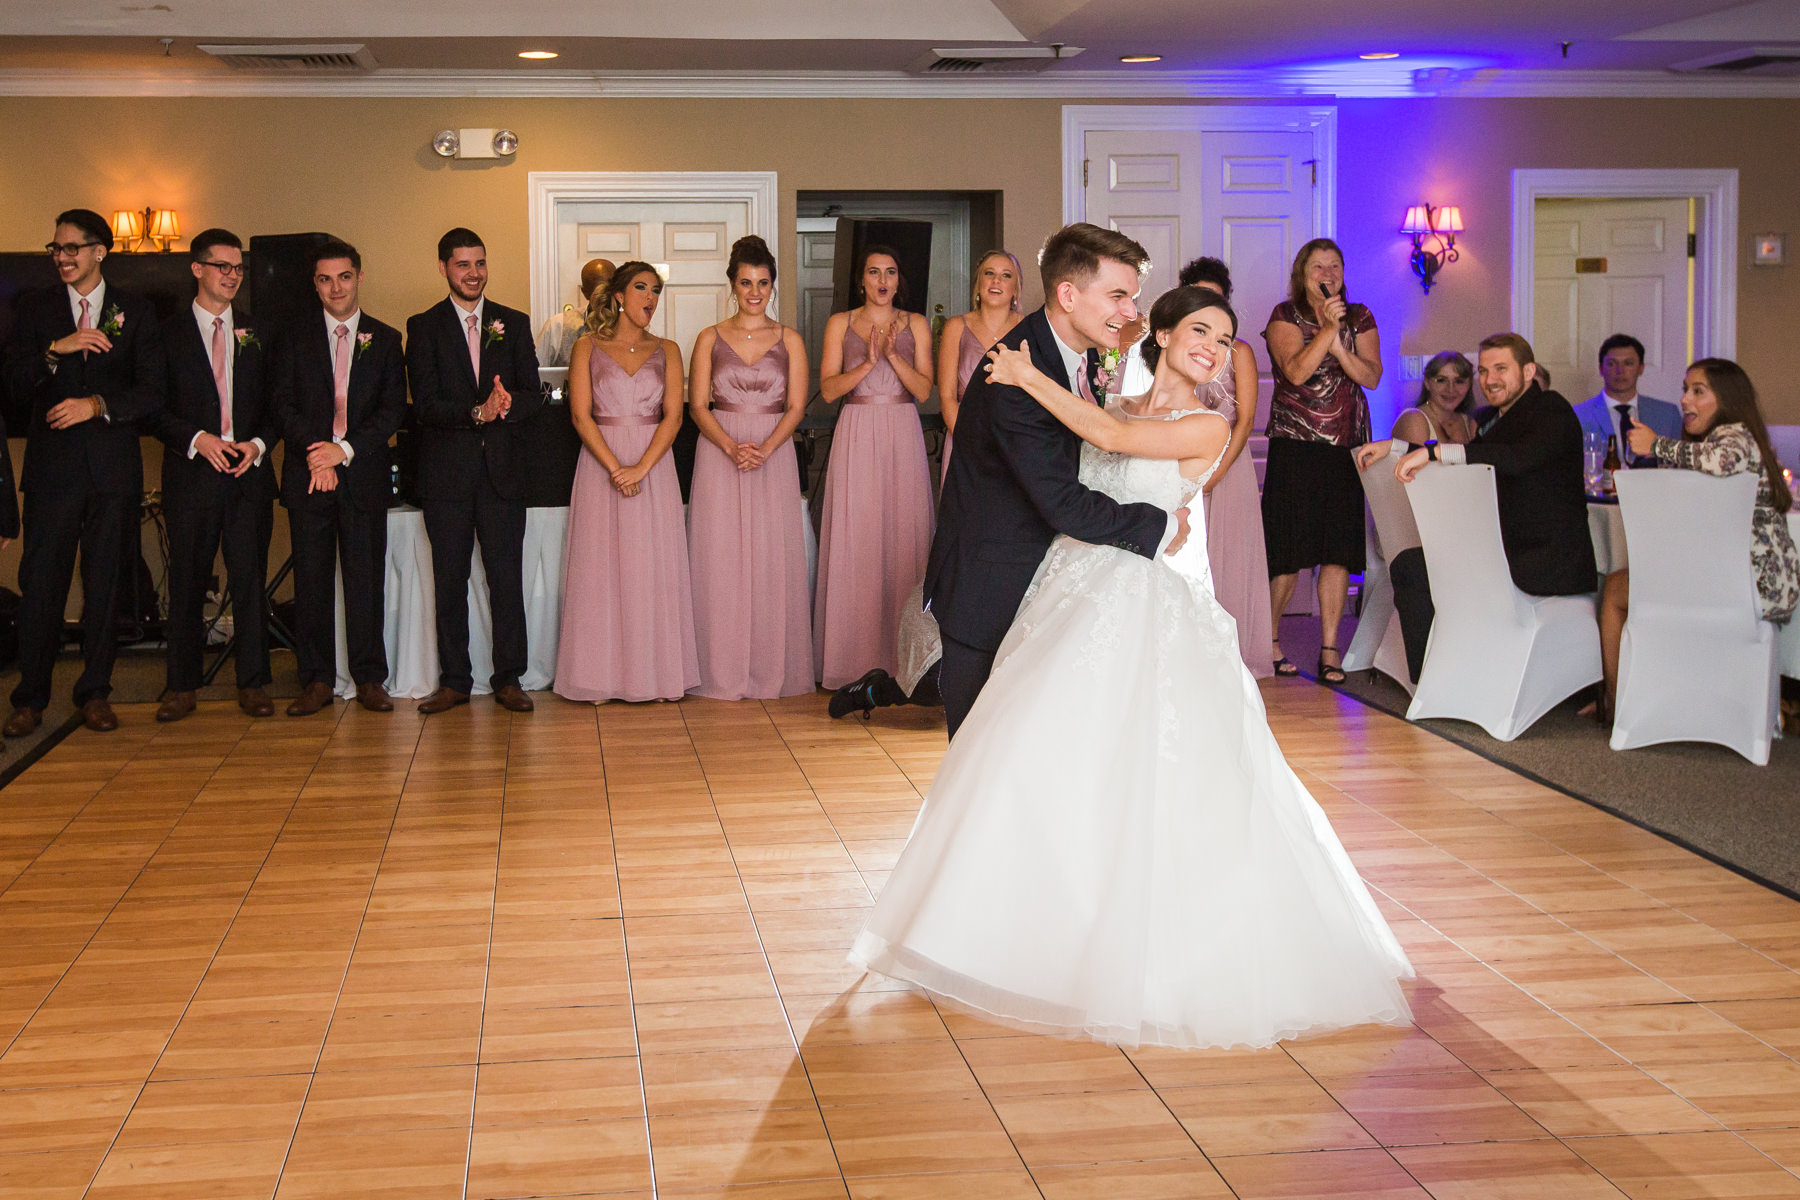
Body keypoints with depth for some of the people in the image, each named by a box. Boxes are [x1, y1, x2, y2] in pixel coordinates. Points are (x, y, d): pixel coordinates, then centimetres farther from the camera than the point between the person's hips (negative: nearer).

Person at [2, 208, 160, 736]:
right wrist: (57, 349, -15)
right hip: (53, 465, 0)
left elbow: (151, 391, 1)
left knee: (104, 583, 4)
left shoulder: (134, 310, 7)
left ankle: (95, 693, 14)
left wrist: (97, 405, -14)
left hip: (113, 467, 0)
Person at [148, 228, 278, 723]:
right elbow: (152, 408, 1)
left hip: (249, 474, 2)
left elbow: (275, 404, 14)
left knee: (250, 580, 1)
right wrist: (196, 439, -13)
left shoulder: (257, 335, 14)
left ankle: (253, 683, 8)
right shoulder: (168, 333, 5)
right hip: (191, 476, -2)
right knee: (187, 583, 2)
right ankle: (182, 686, 10)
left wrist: (258, 444, -4)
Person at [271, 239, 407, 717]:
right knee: (311, 578, 1)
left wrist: (345, 450, -12)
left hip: (364, 473, 0)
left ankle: (369, 678, 9)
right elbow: (284, 405, 2)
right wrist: (316, 453, -14)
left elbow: (393, 410, 1)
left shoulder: (385, 340, 9)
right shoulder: (293, 339, 9)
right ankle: (317, 680, 8)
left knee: (366, 577, 1)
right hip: (308, 475, 0)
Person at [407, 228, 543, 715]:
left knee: (506, 578, 1)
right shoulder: (424, 327, 3)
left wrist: (505, 405, -19)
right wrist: (478, 412, -22)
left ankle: (508, 679, 9)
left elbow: (533, 396, 4)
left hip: (501, 470, 1)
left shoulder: (514, 324, 11)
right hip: (446, 473, -1)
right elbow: (425, 405, -7)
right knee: (449, 579, 4)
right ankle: (454, 680, 11)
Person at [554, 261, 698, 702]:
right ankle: (604, 673, 5)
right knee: (602, 564, -1)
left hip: (654, 463, 1)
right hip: (600, 463, -1)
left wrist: (641, 467, -14)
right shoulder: (588, 347, 4)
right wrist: (615, 468, -15)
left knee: (653, 566, 0)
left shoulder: (666, 350, 8)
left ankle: (656, 672, 6)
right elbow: (581, 415, -4)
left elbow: (673, 415, -1)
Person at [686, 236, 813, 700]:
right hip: (718, 455, 0)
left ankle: (772, 670, 7)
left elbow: (796, 407, 1)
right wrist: (731, 447, -15)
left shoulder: (789, 340, 7)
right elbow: (698, 406, 1)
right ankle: (725, 673, 4)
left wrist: (764, 448, -15)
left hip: (775, 453, 0)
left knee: (772, 557, -1)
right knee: (721, 556, -2)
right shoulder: (710, 339, 7)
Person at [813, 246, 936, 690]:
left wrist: (893, 356, -13)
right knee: (855, 540, -4)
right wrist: (869, 361, -14)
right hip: (856, 437, -1)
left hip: (903, 437, 1)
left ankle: (901, 654, 4)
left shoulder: (915, 325, 9)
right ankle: (856, 657, 1)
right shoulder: (840, 324, 7)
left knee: (904, 534, -2)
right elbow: (828, 389, -2)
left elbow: (924, 390, 1)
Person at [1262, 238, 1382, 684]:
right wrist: (1327, 328, -19)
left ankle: (1329, 649, 4)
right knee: (1290, 551, -3)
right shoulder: (1286, 317, 2)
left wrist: (1338, 344, -13)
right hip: (1295, 448, -3)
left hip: (1346, 448, 3)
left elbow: (1371, 376, 0)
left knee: (1339, 551, -2)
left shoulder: (1359, 318, 11)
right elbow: (1296, 371, -13)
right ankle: (1268, 639, 15)